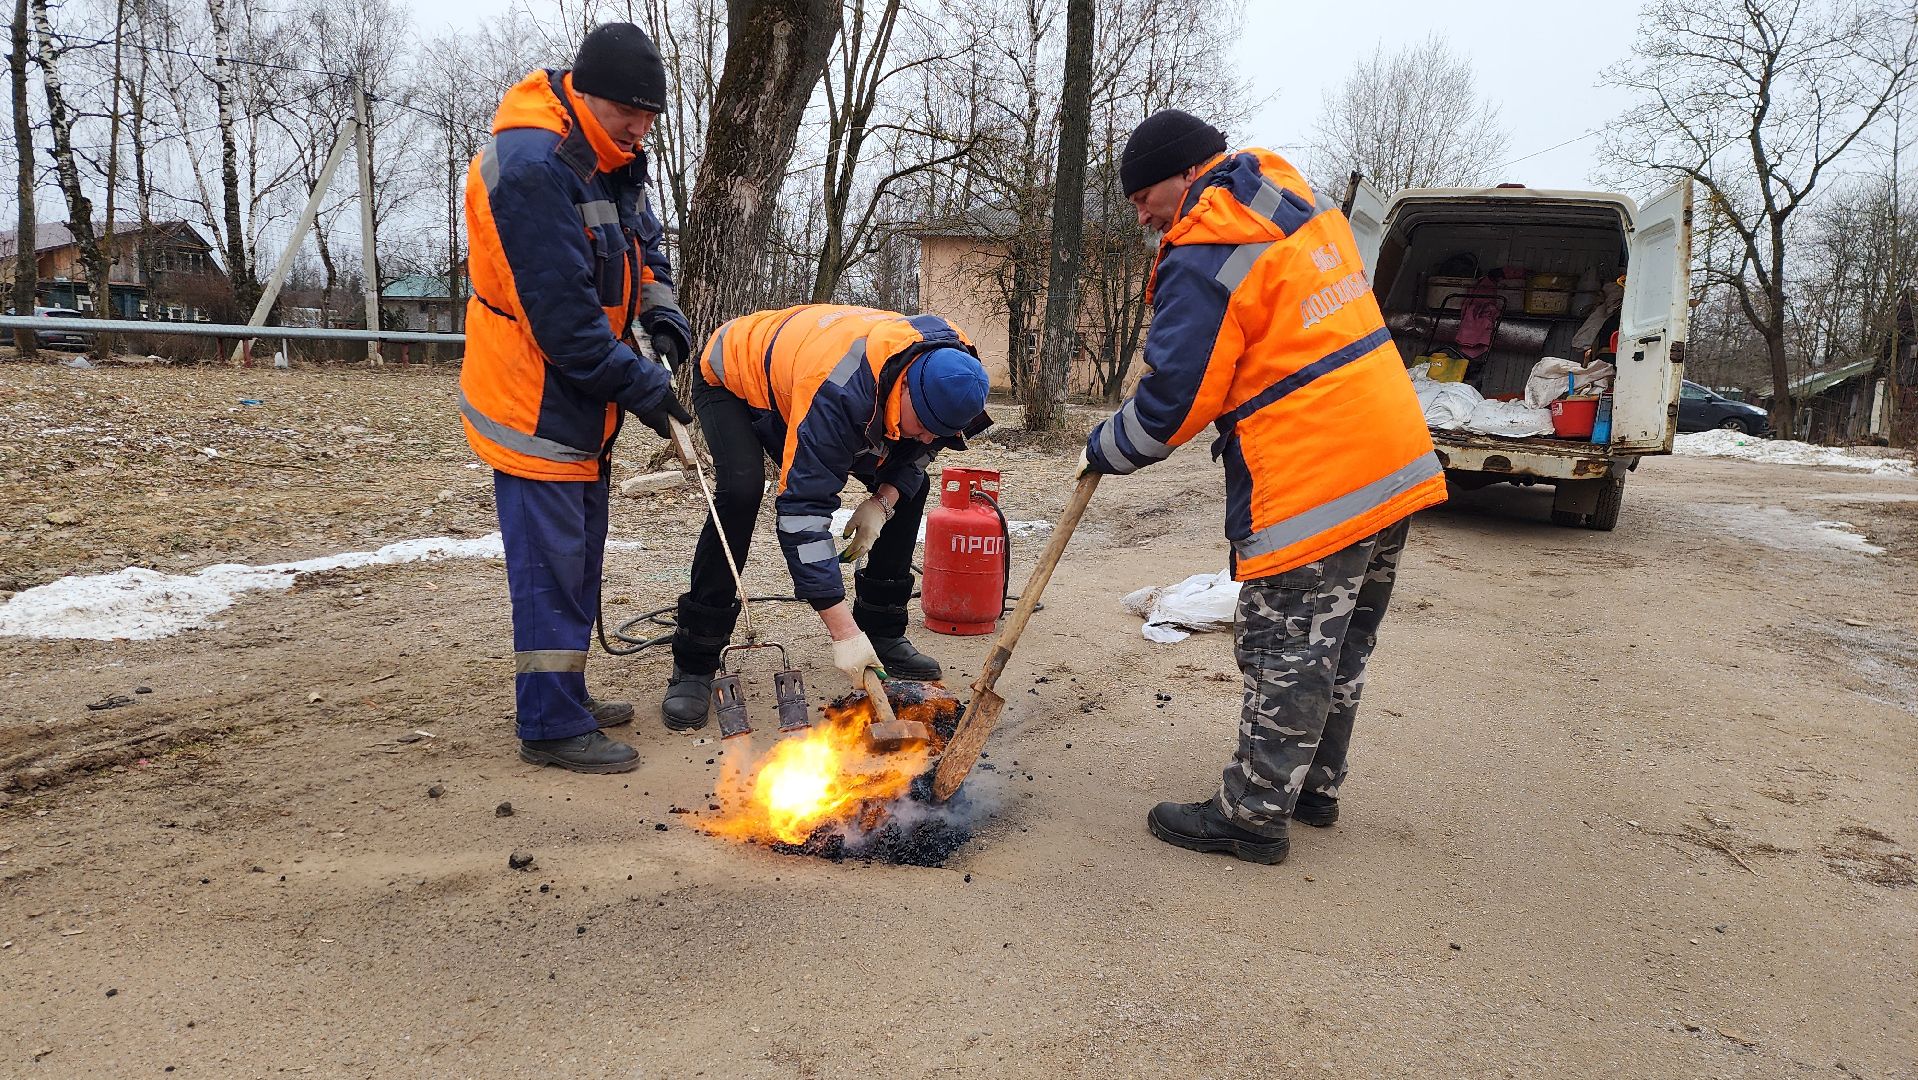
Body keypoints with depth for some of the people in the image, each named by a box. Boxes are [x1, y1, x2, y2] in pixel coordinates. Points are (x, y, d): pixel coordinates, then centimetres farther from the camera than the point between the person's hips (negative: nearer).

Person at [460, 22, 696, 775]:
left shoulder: (609, 162, 7)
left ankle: (565, 697, 29)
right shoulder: (531, 168, -23)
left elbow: (642, 245, 19)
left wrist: (662, 313, -1)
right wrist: (639, 385, -21)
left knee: (577, 558, 16)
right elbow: (562, 314, -26)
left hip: (581, 402, 10)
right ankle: (552, 727, 2)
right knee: (551, 564, -6)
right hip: (533, 405, -10)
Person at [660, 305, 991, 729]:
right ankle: (692, 666, -21)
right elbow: (803, 509, -45)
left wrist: (883, 501, -23)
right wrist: (843, 632, -46)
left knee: (910, 485, -3)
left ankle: (883, 634, 10)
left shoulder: (946, 370, -24)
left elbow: (920, 446, -3)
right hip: (731, 378, -6)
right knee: (741, 491, -33)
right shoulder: (838, 392, -45)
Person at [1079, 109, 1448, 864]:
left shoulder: (1206, 261, -15)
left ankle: (1253, 816, 13)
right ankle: (1314, 787, 32)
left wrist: (1101, 451, 3)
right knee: (1339, 648, 18)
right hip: (1395, 462, 9)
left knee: (1286, 656, 1)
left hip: (1313, 486, -9)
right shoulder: (1305, 212, 14)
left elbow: (1172, 403, -13)